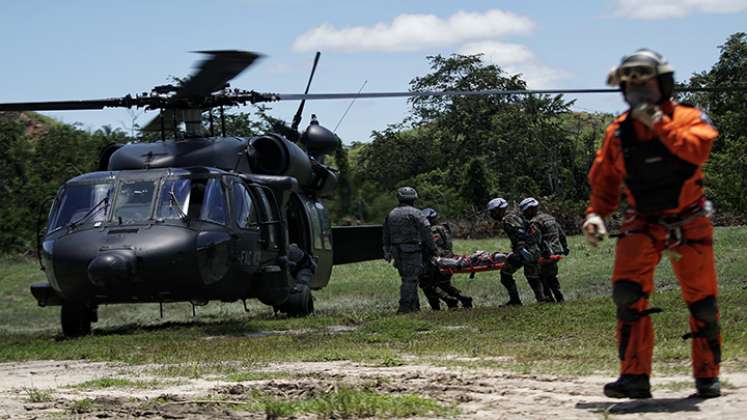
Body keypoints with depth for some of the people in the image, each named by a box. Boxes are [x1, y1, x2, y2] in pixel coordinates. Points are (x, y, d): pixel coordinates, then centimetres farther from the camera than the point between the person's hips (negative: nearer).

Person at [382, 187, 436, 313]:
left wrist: (387, 251, 26)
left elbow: (385, 236, 20)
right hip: (412, 250, -7)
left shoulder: (391, 214, 15)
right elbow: (426, 231, -12)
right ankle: (404, 307, -8)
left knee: (408, 278, 14)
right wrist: (432, 248, -5)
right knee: (410, 279, -4)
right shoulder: (415, 213, -7)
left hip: (396, 251, 7)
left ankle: (414, 305, 17)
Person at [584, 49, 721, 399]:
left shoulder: (688, 119, -6)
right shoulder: (618, 133, 2)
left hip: (688, 225, -1)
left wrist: (659, 123, -27)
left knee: (702, 302, 2)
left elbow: (697, 150, -28)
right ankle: (634, 377, -14)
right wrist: (596, 213, -7)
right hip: (641, 226, 2)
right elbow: (604, 181, 10)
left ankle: (707, 376, 21)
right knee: (627, 293, -18)